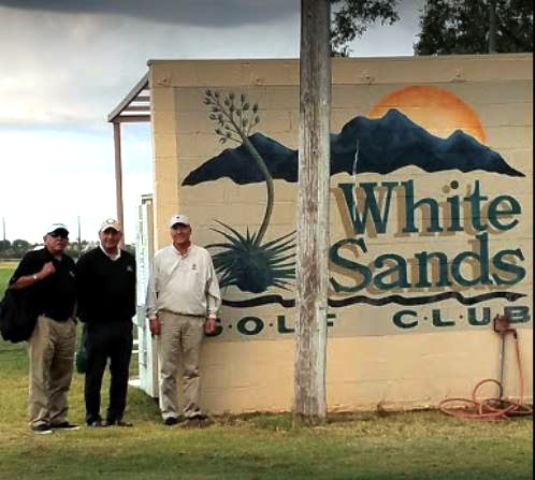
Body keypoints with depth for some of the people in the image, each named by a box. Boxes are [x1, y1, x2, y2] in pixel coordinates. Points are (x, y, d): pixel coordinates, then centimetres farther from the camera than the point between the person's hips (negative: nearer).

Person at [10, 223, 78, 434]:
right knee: (40, 373, -9)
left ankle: (58, 417, 14)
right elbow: (15, 284, -10)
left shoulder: (69, 263, 19)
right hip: (43, 321, -7)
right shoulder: (33, 258, -1)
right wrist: (40, 275, -20)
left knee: (62, 375, 8)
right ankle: (38, 419, -8)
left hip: (67, 323, 7)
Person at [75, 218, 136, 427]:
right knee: (94, 374, 0)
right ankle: (93, 417, 6)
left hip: (123, 324, 5)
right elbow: (79, 291, -6)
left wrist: (130, 313, 10)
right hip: (97, 325, -5)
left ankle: (116, 415, 14)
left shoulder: (129, 260, 12)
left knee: (121, 373, 7)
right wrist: (86, 316, -8)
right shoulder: (88, 260, -4)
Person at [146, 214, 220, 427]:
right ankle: (169, 412, 4)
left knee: (192, 369, 3)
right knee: (168, 369, 0)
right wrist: (152, 315, 1)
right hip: (168, 317, 0)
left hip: (195, 319, 0)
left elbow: (212, 287, 9)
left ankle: (193, 412, 5)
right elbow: (152, 288, 7)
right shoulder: (161, 257, 9)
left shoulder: (203, 256, 9)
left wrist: (212, 315, 3)